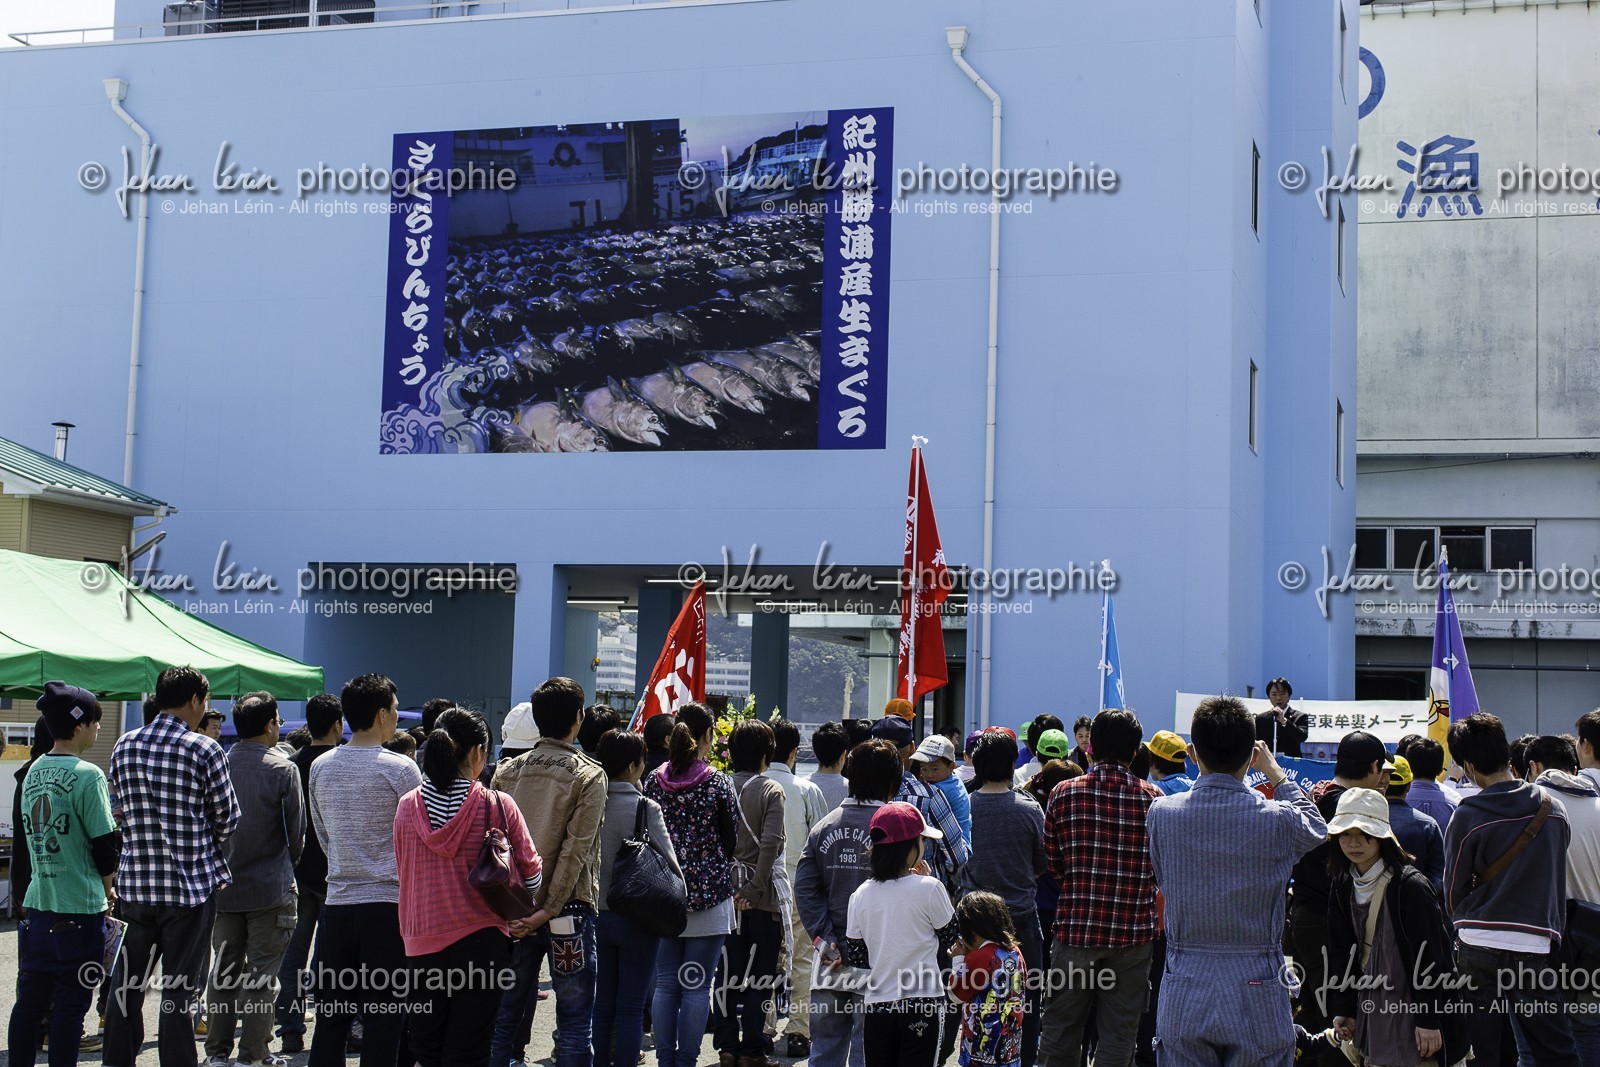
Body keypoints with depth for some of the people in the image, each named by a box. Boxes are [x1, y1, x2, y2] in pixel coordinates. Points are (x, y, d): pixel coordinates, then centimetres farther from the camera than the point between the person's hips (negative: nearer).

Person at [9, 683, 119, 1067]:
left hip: (36, 903, 7)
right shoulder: (87, 775, -13)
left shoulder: (33, 772, 9)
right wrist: (106, 886, 6)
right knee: (71, 1003, 0)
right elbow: (104, 844, -12)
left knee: (29, 1001, 12)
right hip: (79, 907, -7)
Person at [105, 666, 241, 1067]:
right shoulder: (204, 750, -10)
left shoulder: (124, 746, 4)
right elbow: (228, 818, -3)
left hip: (135, 883, 4)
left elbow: (121, 812, 10)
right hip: (191, 884, -4)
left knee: (126, 986, 12)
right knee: (180, 989, 0)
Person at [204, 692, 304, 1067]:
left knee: (224, 970, 12)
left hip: (224, 886, 4)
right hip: (270, 888, -4)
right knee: (261, 974, 2)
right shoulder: (282, 769, -11)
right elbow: (296, 831, -5)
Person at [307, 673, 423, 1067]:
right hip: (388, 901, -5)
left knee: (332, 1011, 10)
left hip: (337, 901, 5)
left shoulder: (321, 767, 6)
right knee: (384, 1015, 0)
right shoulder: (400, 769, -9)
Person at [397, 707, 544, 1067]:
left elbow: (404, 872, 8)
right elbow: (530, 869, 0)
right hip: (482, 939, -2)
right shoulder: (498, 807, -10)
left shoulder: (408, 807, -2)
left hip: (423, 940, 3)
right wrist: (533, 912, 18)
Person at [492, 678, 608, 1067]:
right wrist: (549, 911, -15)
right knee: (574, 1020, 2)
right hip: (568, 909, -4)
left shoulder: (506, 773, 5)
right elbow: (575, 850, -14)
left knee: (505, 1015, 12)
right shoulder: (588, 775, -7)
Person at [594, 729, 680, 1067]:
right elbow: (669, 862, -12)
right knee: (631, 1008, 4)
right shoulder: (645, 808, -13)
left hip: (596, 915, 4)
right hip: (637, 919, -4)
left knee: (601, 1004, 13)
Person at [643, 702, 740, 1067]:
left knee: (665, 984, 9)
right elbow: (731, 840, -1)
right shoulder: (717, 783, -8)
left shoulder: (654, 781, 1)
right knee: (697, 986, 2)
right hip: (709, 895, -3)